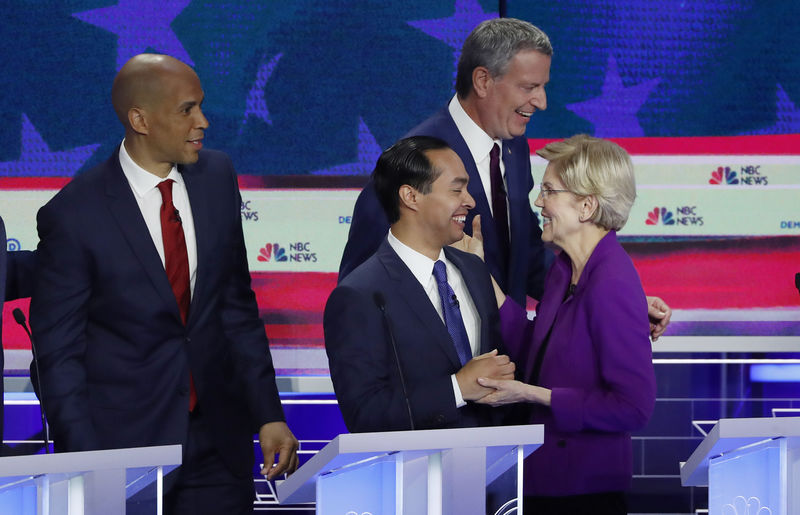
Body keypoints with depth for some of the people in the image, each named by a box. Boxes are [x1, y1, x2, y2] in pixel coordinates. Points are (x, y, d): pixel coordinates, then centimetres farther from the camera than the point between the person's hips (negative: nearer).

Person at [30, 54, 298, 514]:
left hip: (217, 440, 4)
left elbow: (238, 308, 10)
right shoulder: (73, 216, -13)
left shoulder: (217, 177, 3)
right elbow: (59, 354, -8)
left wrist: (269, 415, 5)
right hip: (121, 440, -4)